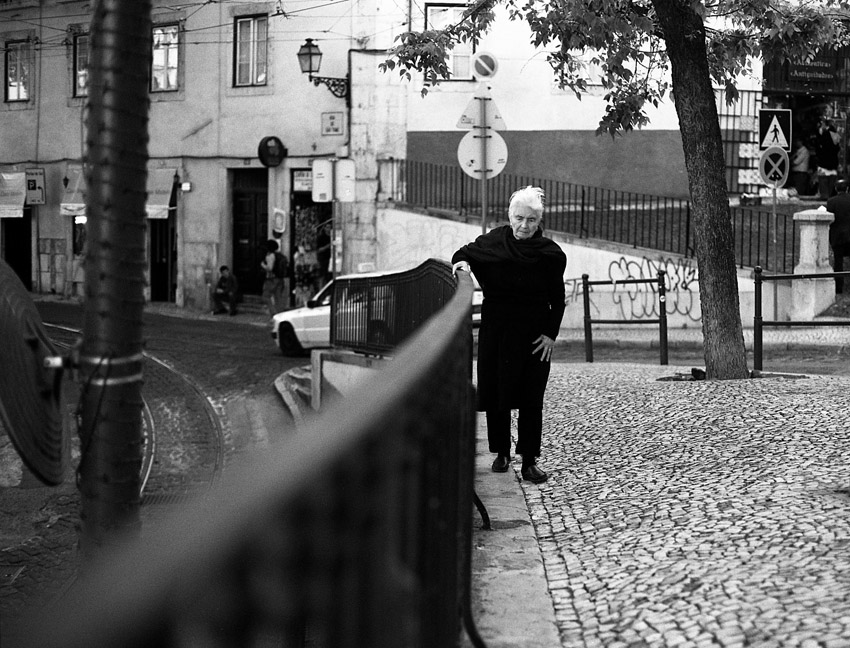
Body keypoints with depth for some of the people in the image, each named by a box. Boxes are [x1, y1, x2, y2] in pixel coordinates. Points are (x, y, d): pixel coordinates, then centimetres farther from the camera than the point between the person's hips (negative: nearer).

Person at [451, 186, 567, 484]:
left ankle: (529, 460, 4)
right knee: (495, 394, 5)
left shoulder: (550, 253, -5)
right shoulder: (493, 241, -3)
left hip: (533, 333, -1)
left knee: (531, 399, -2)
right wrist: (462, 262, -11)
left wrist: (551, 334, -7)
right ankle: (501, 452, 21)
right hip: (496, 328, 1)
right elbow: (465, 253, 12)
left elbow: (557, 300, 1)